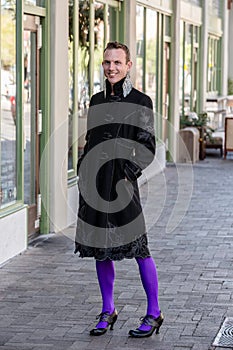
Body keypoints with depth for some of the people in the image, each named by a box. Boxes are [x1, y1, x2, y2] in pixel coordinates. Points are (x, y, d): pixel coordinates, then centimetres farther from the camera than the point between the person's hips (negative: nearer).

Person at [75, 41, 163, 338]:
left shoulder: (140, 102, -2)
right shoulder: (96, 101, 14)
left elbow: (147, 147, -4)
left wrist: (128, 173, -14)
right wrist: (82, 174, 10)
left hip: (121, 182, -5)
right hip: (94, 183, 6)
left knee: (137, 248, -3)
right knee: (100, 249, 9)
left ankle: (154, 314, 8)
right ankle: (107, 312, 21)